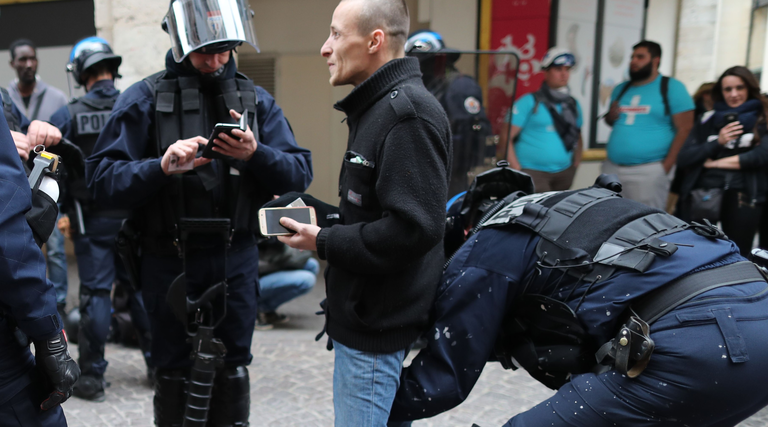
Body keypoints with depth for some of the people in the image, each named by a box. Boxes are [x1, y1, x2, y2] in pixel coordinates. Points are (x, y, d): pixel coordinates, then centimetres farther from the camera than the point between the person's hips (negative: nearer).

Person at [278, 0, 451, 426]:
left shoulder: (407, 112, -19)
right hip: (361, 312, 11)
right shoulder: (376, 107, 15)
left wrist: (323, 243, -17)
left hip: (376, 324, -11)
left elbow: (413, 228, -27)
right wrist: (315, 218, 8)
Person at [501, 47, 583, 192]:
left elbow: (577, 136, 27)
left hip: (564, 173, 6)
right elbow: (507, 136, -8)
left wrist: (576, 162, 14)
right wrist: (516, 169, -13)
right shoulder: (530, 102, -3)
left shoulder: (573, 104, 16)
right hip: (533, 173, -6)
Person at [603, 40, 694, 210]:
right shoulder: (621, 89, 16)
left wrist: (666, 166, -13)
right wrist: (610, 117, 2)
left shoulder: (671, 87, -2)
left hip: (648, 171, -6)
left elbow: (684, 128, -7)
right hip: (612, 168, 6)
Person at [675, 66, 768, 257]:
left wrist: (715, 163, -2)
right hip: (701, 194, 2)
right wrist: (717, 142, -7)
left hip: (743, 195, -2)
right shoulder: (708, 120, 13)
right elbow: (683, 159, 6)